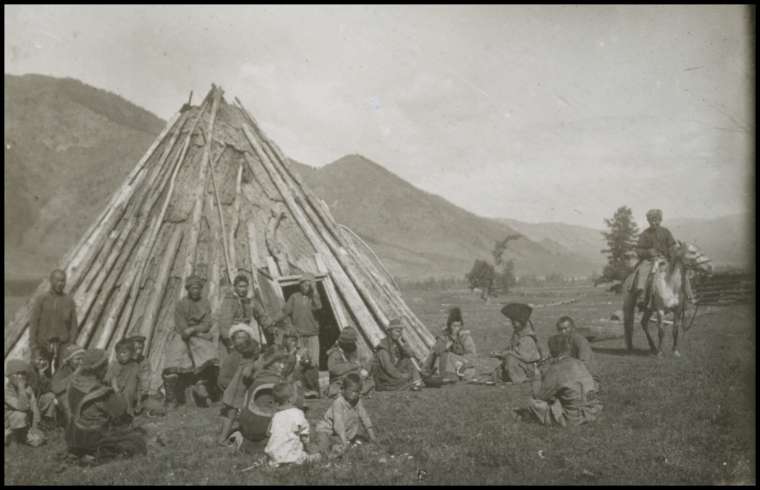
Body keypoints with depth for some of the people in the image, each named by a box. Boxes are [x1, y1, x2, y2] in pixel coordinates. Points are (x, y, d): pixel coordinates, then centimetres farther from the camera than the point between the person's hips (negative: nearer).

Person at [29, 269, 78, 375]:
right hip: (43, 346, -1)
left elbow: (74, 326, 4)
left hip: (62, 347, 1)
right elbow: (33, 325, -5)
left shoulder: (69, 301, 4)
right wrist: (34, 349, -11)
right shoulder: (41, 300, -3)